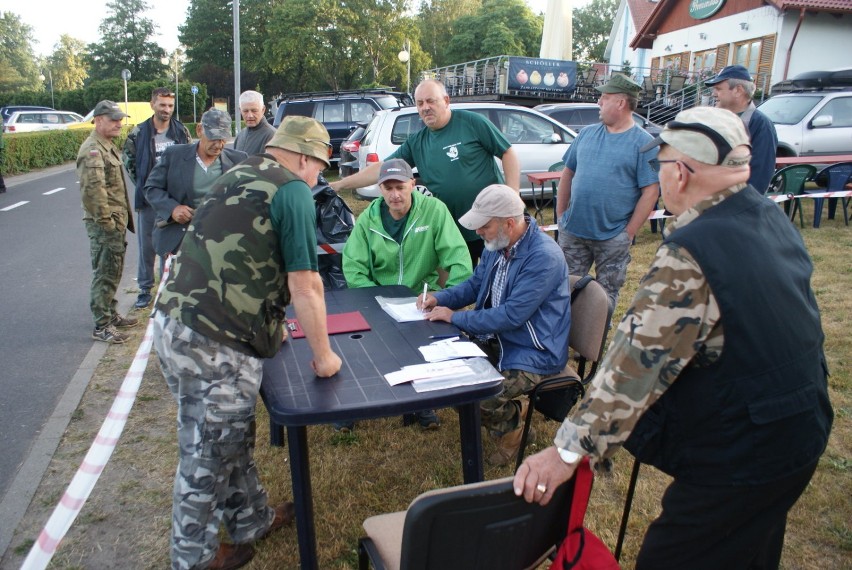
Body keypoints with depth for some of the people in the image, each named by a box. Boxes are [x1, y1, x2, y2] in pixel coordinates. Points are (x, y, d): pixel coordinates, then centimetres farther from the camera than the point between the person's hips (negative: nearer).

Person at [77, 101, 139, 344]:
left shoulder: (108, 146, 15)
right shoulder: (93, 150, -17)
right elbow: (93, 188, -29)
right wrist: (105, 220, -24)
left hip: (116, 221, 10)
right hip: (104, 224, -10)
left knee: (113, 272, 19)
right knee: (105, 274, -3)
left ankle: (111, 315, 32)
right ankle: (102, 327, 5)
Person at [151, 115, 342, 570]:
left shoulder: (238, 176, 16)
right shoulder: (292, 190, -11)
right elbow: (305, 286, -14)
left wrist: (268, 324, 33)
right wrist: (323, 355, -1)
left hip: (172, 322, 9)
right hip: (213, 344, -9)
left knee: (233, 439, 24)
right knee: (208, 456, 10)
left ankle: (251, 519, 42)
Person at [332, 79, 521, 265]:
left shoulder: (472, 122, -7)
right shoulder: (416, 142, 6)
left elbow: (509, 154, -5)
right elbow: (382, 168, 5)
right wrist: (338, 185, 0)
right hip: (455, 230, 4)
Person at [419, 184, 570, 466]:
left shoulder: (544, 257, -26)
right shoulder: (497, 245, 1)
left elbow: (512, 315, -28)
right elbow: (475, 284, 16)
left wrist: (455, 317, -20)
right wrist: (439, 298, -2)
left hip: (533, 354, -9)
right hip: (495, 338, 9)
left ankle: (512, 421, 11)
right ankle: (510, 411, 17)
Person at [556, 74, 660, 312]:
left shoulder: (643, 143, -7)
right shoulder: (587, 133, 8)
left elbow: (651, 192, -10)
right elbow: (567, 174, 13)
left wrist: (629, 232, -12)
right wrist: (560, 216, 7)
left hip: (613, 237, -4)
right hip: (572, 231, 4)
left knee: (606, 296, 10)